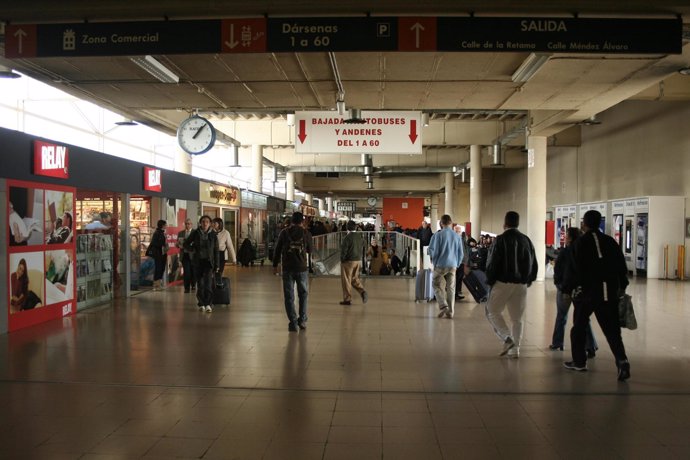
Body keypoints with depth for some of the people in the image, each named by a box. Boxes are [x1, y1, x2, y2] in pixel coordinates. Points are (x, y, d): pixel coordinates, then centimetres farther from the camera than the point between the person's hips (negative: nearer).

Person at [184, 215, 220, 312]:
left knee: (208, 282, -16)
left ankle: (208, 304, -16)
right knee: (200, 283, 5)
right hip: (197, 261, 1)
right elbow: (185, 244, 11)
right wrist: (193, 250, -6)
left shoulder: (213, 235, 0)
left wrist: (217, 265, 1)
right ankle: (201, 304, 16)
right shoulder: (195, 233, 0)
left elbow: (216, 251, 3)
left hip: (209, 261, -1)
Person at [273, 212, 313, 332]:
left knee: (289, 296, 6)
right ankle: (302, 320, 15)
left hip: (287, 268, 0)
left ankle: (293, 323, 2)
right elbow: (310, 250, 11)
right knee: (303, 294, 16)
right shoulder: (306, 233, 0)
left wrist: (275, 265, 14)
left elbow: (278, 249, 5)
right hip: (302, 268, 0)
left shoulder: (284, 232, 2)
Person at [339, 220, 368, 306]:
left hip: (348, 261, -6)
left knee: (346, 281, 4)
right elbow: (362, 249, 10)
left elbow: (344, 250, -13)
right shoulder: (360, 236, 3)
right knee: (355, 278, 20)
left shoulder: (347, 237, -16)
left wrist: (342, 260, -2)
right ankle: (362, 292, 0)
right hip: (358, 260, 6)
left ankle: (347, 299, 9)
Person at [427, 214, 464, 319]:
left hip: (440, 264, -4)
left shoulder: (438, 235, -9)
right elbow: (460, 253, 8)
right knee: (451, 288, 9)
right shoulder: (457, 236, 4)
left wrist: (434, 261, 9)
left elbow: (433, 250, -7)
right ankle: (450, 312, 11)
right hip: (453, 265, 4)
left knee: (437, 285, 7)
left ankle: (443, 306, -11)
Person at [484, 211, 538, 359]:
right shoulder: (526, 240, 6)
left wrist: (490, 280, 0)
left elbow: (492, 263, -12)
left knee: (492, 311, 7)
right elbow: (534, 264, 11)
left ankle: (507, 338, -9)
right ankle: (515, 349, 12)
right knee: (518, 317, 11)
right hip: (521, 284, 5)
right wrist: (528, 280, 21)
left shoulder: (501, 240, -10)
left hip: (503, 283, -5)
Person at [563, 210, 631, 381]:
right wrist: (622, 286, 22)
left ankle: (579, 361, 20)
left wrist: (566, 288, 2)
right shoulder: (610, 241, 6)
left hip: (586, 291, -3)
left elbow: (574, 269, -8)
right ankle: (622, 360, -13)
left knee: (579, 327, 13)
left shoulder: (580, 243, -6)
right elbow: (621, 266, 10)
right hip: (609, 293, 3)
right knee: (611, 329, 5)